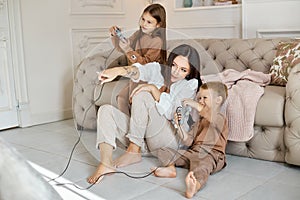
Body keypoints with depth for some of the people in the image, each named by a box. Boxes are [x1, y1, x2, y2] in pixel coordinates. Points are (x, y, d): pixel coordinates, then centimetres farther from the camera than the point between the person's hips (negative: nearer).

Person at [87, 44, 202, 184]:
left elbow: (171, 112, -15)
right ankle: (106, 164, -28)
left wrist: (153, 89, -23)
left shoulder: (190, 85, 0)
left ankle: (133, 151, -19)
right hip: (141, 137, 5)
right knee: (106, 110, -11)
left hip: (167, 141, -5)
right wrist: (119, 70, -36)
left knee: (142, 95, -22)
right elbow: (141, 70, -15)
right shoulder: (159, 70, 10)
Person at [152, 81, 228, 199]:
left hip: (210, 155, -8)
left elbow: (212, 118, -27)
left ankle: (195, 184, -72)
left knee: (202, 166, -43)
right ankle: (170, 167, -29)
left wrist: (196, 106, -26)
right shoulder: (199, 122, 26)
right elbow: (188, 141, 15)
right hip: (192, 152, 8)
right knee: (163, 152, 0)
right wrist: (178, 126, 2)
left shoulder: (220, 119, 2)